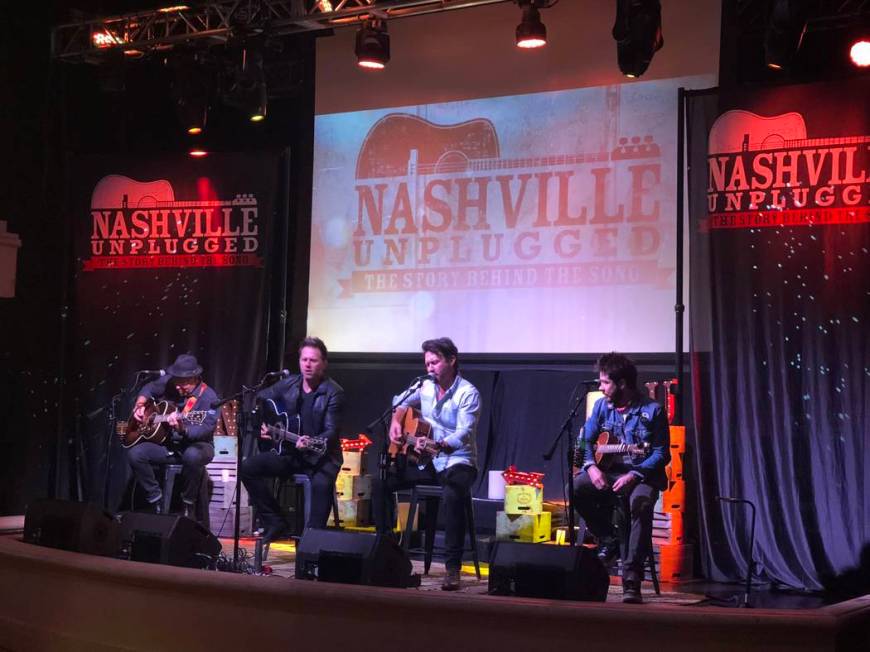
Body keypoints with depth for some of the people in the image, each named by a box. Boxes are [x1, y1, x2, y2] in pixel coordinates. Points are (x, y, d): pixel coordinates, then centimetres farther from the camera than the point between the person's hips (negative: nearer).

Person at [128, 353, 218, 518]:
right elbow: (148, 389, 21)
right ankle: (156, 501, -6)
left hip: (195, 444, -5)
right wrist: (140, 405, 2)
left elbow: (206, 429, -26)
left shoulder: (207, 396, -16)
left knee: (192, 456, -41)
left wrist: (182, 430, -44)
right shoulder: (167, 382, -1)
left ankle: (188, 506, -18)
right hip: (166, 443, 5)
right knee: (135, 453, -20)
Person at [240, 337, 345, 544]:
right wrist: (261, 424, 2)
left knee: (322, 484, -37)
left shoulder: (333, 393, -10)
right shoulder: (288, 384, 5)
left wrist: (311, 443, -36)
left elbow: (331, 432, -17)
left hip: (321, 456, -5)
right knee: (248, 467, -14)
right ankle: (276, 523, -5)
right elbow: (260, 398, 19)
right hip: (288, 453, 5)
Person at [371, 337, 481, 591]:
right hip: (427, 462, 7)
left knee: (452, 495, -38)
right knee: (380, 482, -9)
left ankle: (453, 567, -30)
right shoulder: (426, 387, 6)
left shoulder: (468, 393, -14)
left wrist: (437, 445, -43)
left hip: (458, 462, -7)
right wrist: (395, 423, 4)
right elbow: (403, 405, 26)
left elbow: (464, 434, -26)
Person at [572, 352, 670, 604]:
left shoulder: (652, 410, -6)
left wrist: (634, 475, -22)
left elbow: (661, 454, -8)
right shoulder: (602, 406, 8)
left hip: (642, 476, -4)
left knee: (641, 503, -37)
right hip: (607, 472, 4)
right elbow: (585, 440, 8)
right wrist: (590, 466, -13)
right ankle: (607, 540, -3)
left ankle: (631, 579, -34)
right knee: (576, 487, -25)